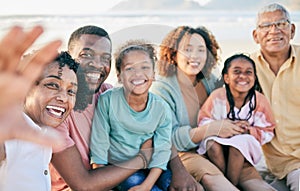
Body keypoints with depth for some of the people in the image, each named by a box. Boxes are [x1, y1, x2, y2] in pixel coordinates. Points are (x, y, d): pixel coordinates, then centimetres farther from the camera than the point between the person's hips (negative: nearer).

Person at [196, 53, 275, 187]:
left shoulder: (260, 101, -9)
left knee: (240, 143, -33)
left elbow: (268, 132, -4)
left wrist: (249, 131, -25)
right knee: (213, 145, -32)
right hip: (218, 139, 0)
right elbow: (203, 123, -10)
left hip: (246, 144, 0)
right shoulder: (217, 96, -12)